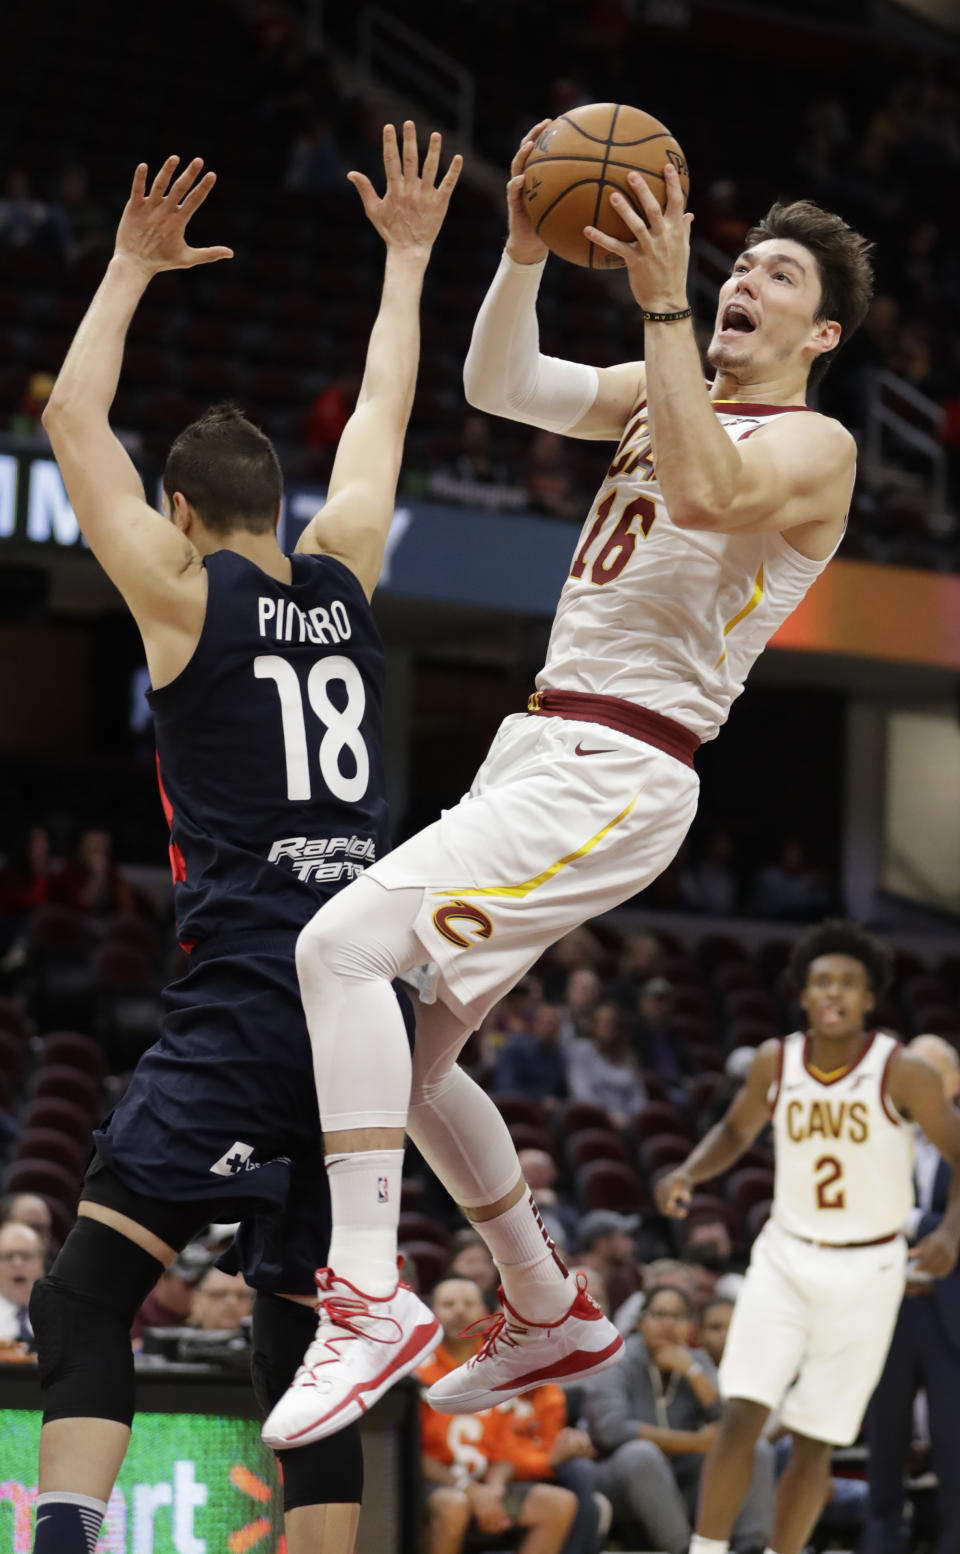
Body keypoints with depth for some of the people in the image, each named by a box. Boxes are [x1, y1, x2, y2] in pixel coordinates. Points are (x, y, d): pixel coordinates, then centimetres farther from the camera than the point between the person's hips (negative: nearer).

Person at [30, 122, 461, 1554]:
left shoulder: (185, 593, 1)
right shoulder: (345, 580, 13)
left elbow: (73, 425, 6)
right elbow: (383, 413, 27)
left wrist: (131, 269, 14)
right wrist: (406, 258, 36)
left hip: (246, 1005, -6)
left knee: (86, 1300, -10)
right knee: (305, 1345, 8)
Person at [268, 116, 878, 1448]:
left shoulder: (813, 445, -5)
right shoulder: (661, 392, 18)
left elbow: (708, 492, -27)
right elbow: (500, 386, 5)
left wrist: (665, 303, -28)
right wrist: (526, 253, -11)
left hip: (617, 777, -9)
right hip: (539, 746, 9)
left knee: (342, 944, -25)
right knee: (408, 1058, 13)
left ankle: (369, 1288, -26)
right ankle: (552, 1317, 27)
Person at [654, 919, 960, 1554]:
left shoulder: (902, 1072, -14)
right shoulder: (775, 1062, -3)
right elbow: (737, 1131, 15)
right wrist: (688, 1174, -4)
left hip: (866, 1270, -2)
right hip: (785, 1257, 2)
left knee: (814, 1442, 2)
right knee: (741, 1416, -12)